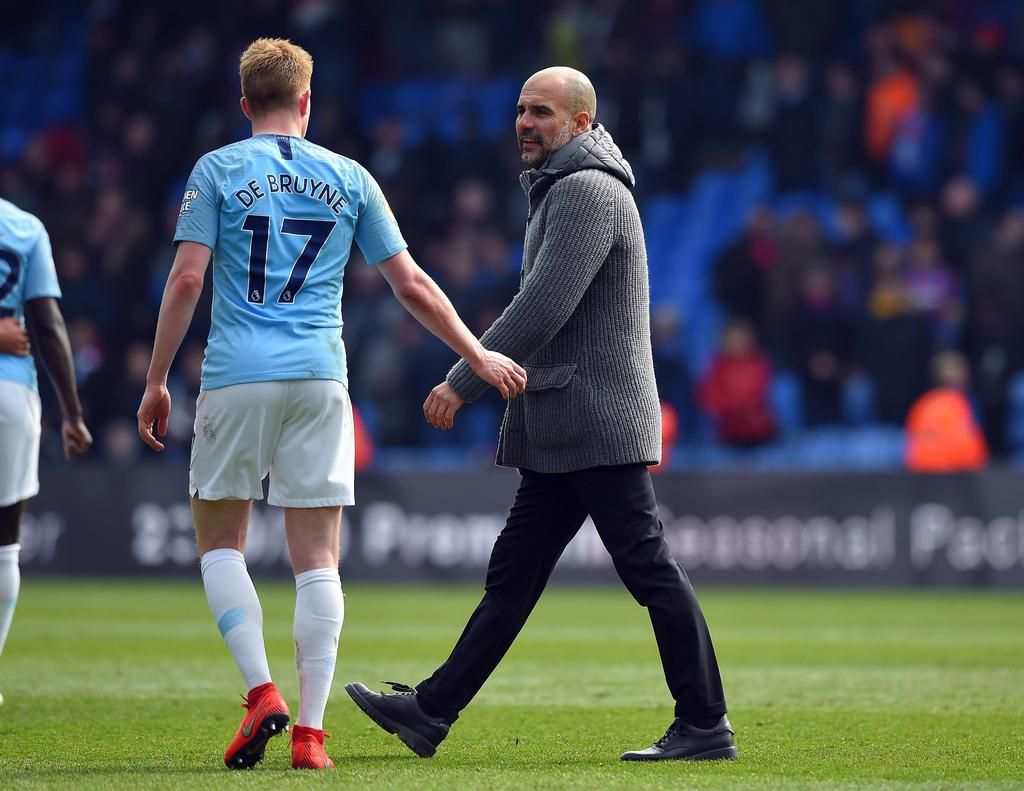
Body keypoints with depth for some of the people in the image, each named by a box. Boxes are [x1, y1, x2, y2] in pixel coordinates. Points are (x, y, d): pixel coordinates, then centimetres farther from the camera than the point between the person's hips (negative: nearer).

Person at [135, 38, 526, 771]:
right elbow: (412, 284, 10)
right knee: (317, 558, 3)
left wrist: (157, 380, 2)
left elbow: (187, 280, -4)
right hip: (320, 380, 2)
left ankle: (263, 692, -8)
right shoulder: (349, 178, 10)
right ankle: (310, 730, -2)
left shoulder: (218, 170, 3)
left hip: (237, 377, -2)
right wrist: (480, 356, 18)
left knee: (219, 540, 10)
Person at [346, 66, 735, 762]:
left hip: (601, 425, -10)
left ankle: (707, 726, -5)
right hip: (561, 433, 11)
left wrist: (464, 381, -17)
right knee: (513, 575, 10)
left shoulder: (589, 191, -12)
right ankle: (431, 712, 11)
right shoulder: (563, 192, 22)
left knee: (650, 571, -7)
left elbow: (543, 307, -20)